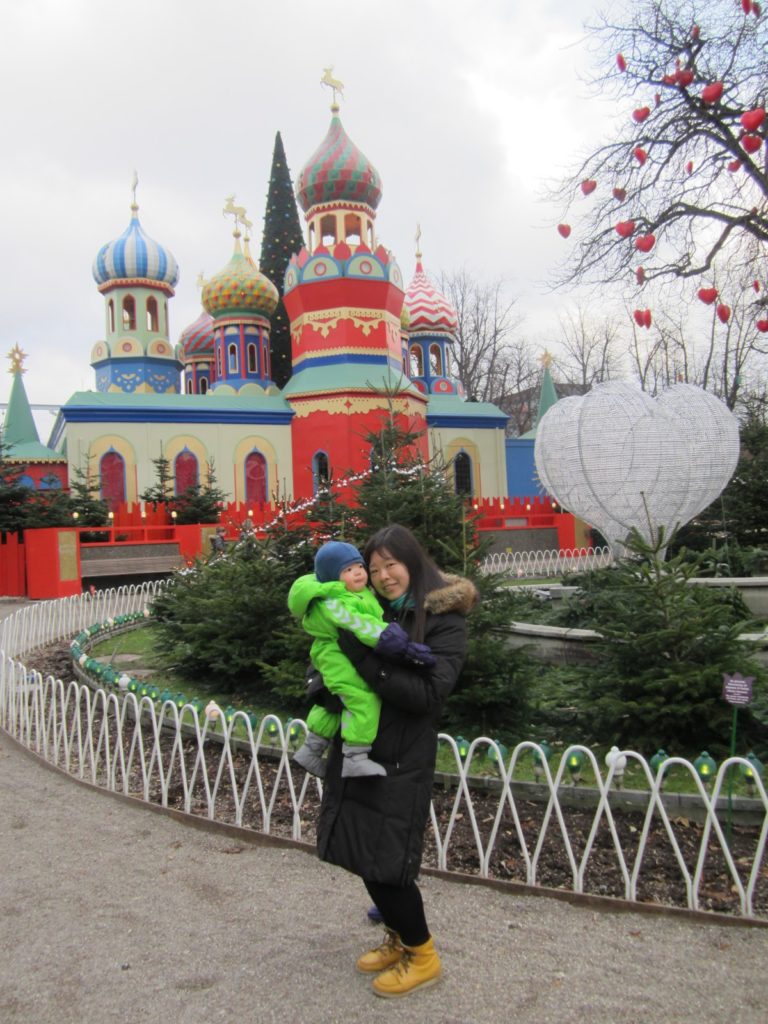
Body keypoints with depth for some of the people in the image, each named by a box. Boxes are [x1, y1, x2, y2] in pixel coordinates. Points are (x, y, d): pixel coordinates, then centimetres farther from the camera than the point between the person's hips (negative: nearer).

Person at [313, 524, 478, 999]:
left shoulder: (446, 620, -11)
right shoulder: (373, 611, 5)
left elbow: (428, 693, -21)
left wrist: (366, 658, -25)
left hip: (401, 763, -6)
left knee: (386, 864, 0)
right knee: (362, 856, 15)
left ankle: (422, 954, 25)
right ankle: (400, 937, 39)